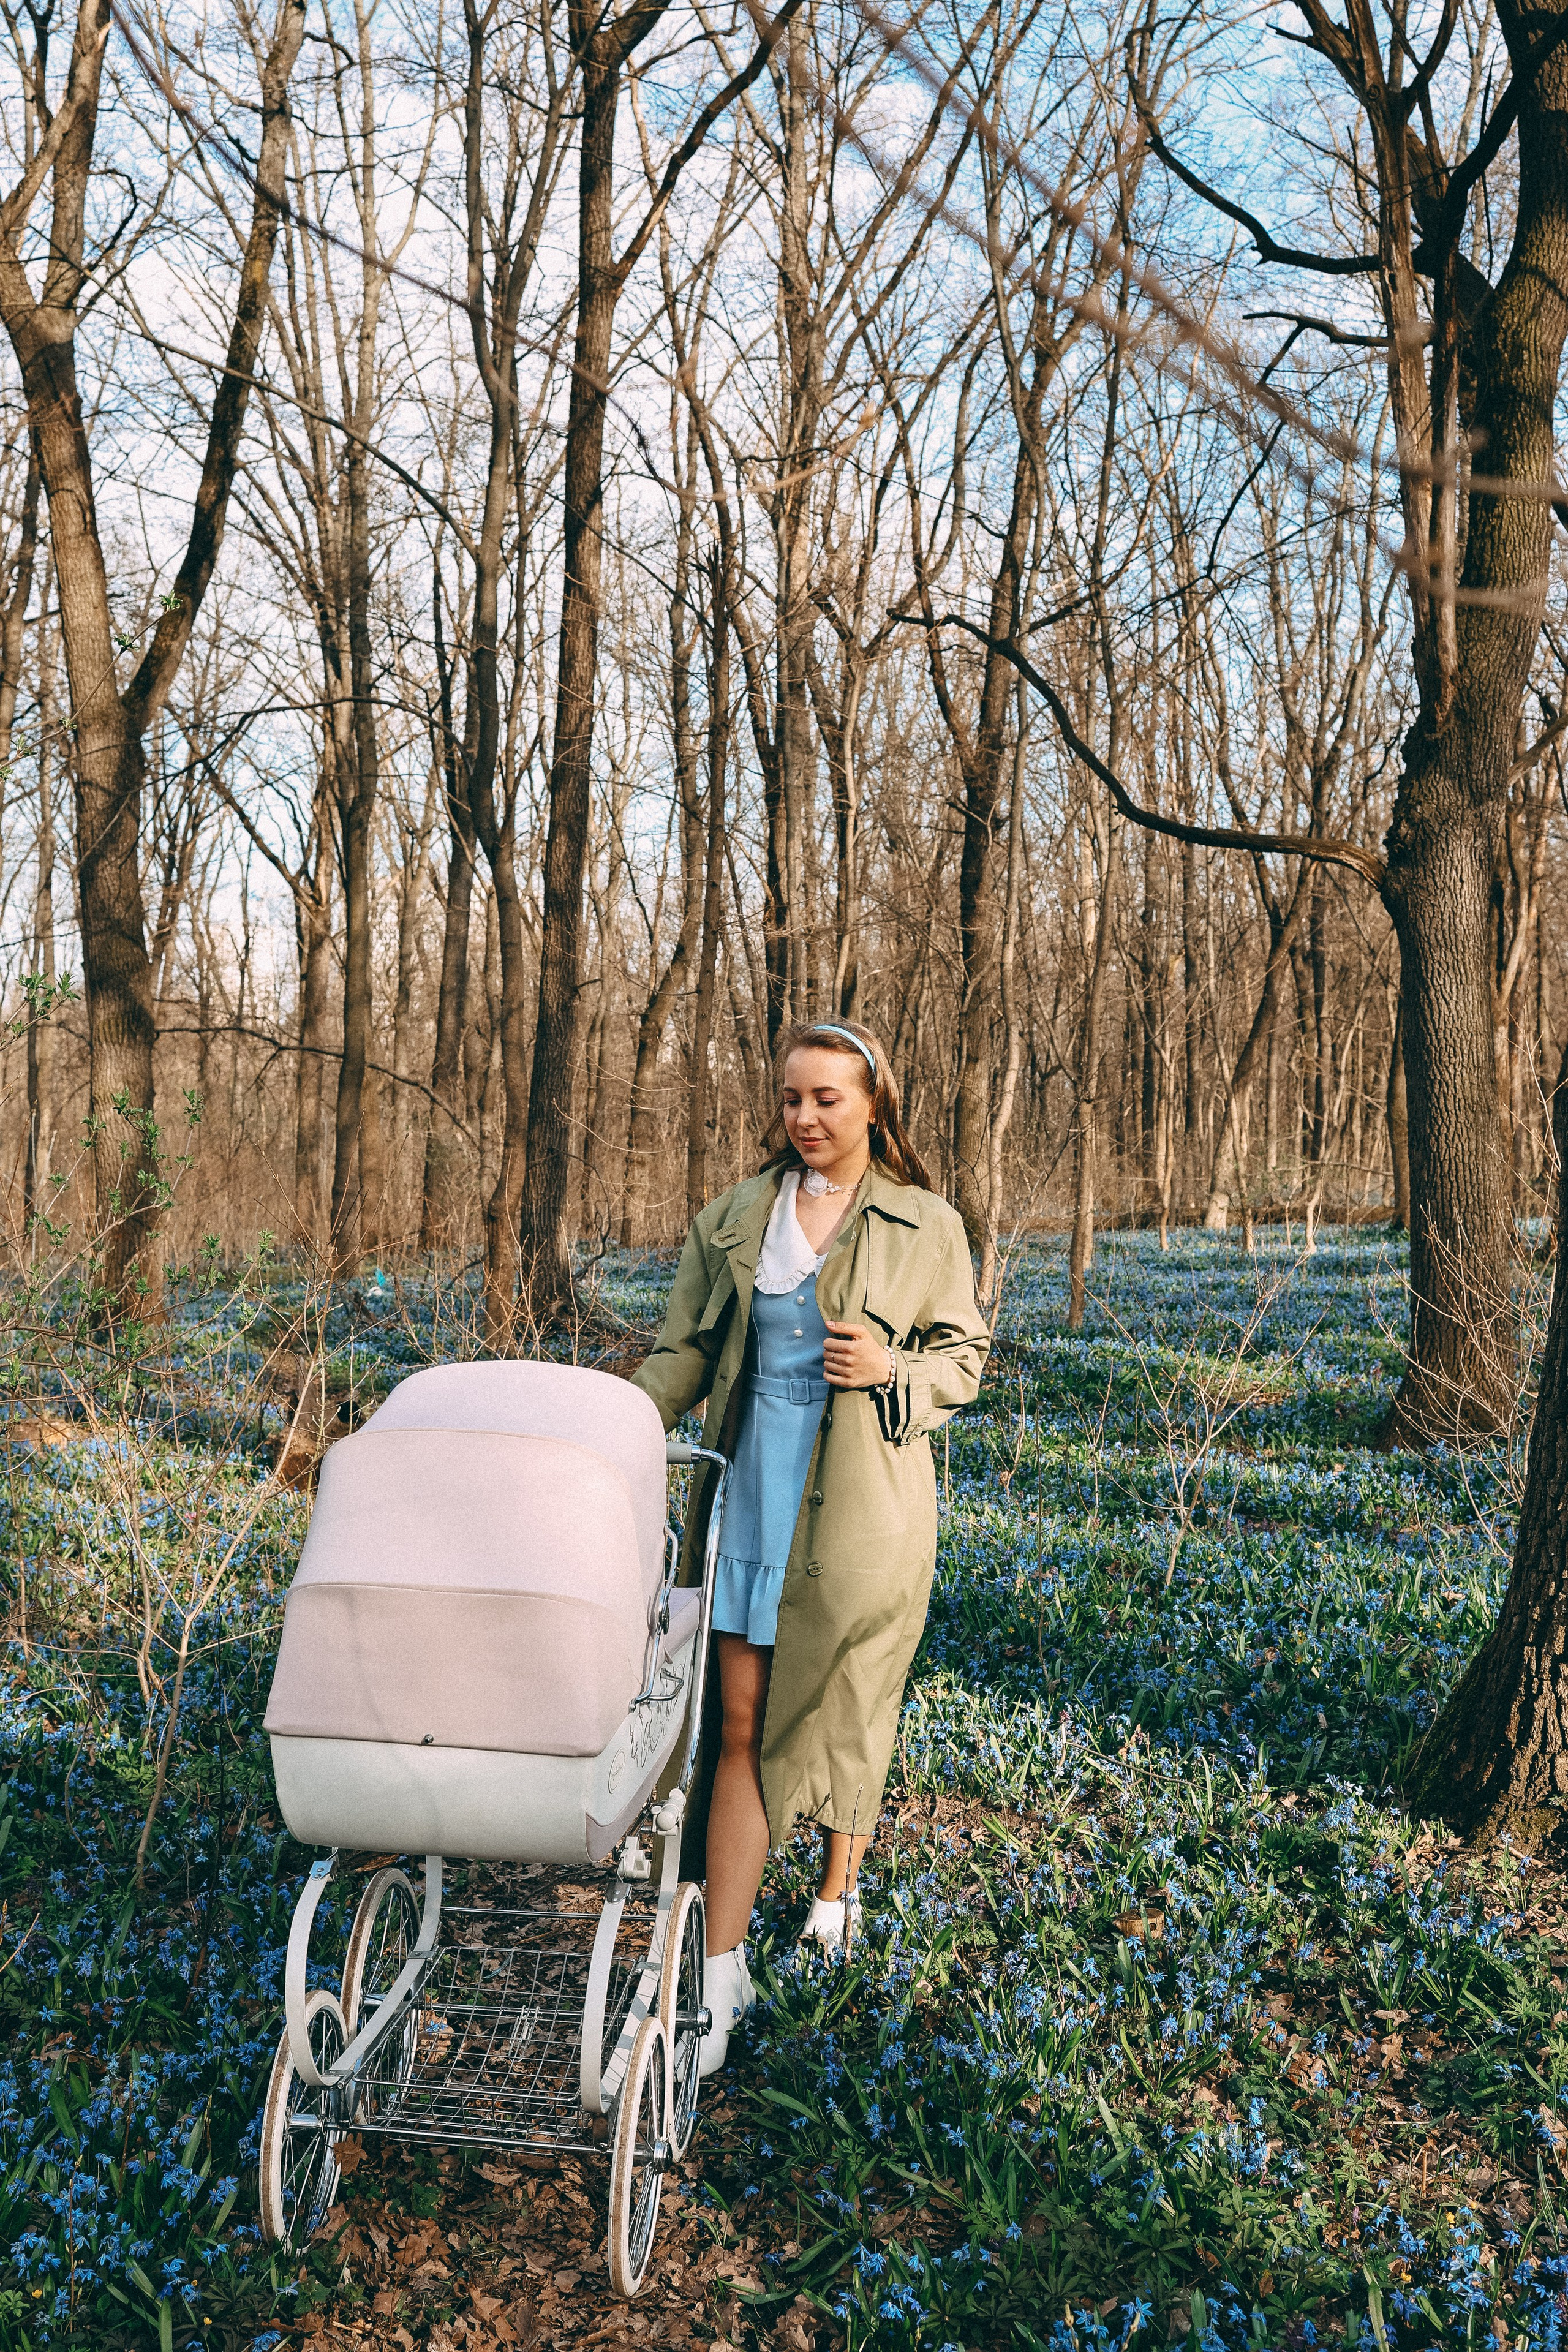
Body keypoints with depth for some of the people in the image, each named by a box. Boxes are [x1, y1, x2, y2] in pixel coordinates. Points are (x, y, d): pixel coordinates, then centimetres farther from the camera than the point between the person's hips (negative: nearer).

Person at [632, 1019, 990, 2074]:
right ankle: (722, 1972, 5)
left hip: (865, 1501, -1)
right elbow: (682, 1353, 8)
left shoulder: (928, 1227, 1)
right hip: (752, 1490, 2)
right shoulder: (734, 1218, 7)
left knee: (845, 1706, 11)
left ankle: (840, 1885, 38)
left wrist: (891, 1369, -14)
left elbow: (964, 1357, 6)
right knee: (741, 1719, -1)